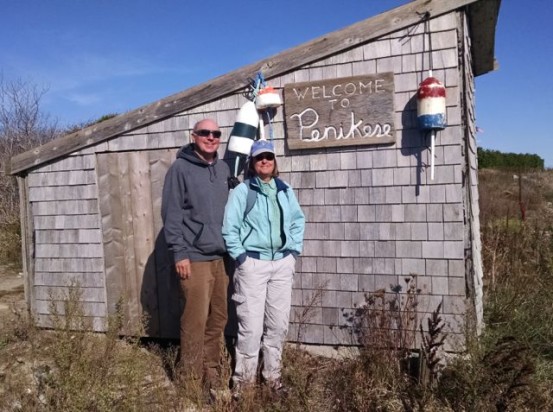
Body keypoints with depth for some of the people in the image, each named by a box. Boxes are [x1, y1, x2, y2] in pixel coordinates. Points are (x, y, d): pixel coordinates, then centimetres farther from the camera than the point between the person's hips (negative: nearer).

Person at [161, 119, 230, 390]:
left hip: (222, 256, 6)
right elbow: (171, 214, -9)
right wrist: (179, 253, -13)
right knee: (196, 320, -2)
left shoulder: (223, 169, 13)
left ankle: (210, 369, 26)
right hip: (195, 257, -6)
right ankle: (192, 378, 13)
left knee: (218, 318, 11)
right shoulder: (181, 168, -5)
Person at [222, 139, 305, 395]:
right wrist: (240, 257, -9)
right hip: (253, 264, -4)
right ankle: (244, 376, 13)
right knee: (251, 325, -4)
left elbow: (298, 220, 17)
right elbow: (229, 227, -6)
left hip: (282, 263, 5)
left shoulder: (285, 190, 11)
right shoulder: (242, 191, -3)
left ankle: (272, 374, 26)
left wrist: (294, 250, 8)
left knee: (278, 323, 10)